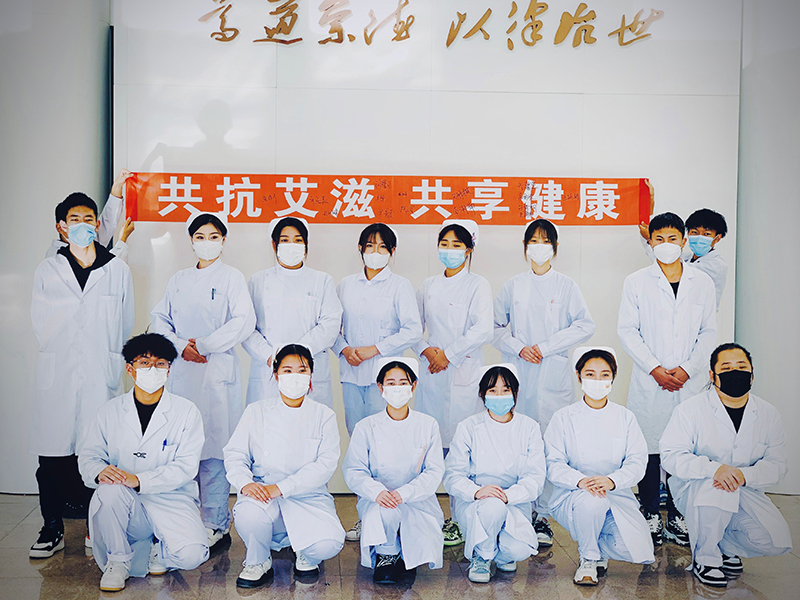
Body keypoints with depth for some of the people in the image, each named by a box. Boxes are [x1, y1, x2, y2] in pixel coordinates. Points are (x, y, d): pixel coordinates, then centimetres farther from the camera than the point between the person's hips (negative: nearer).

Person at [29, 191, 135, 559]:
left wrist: (109, 362, 11)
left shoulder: (118, 271, 9)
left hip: (101, 377, -1)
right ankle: (52, 530, 14)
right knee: (52, 457, 1)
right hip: (56, 378, 1)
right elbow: (40, 325, 11)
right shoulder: (47, 270, 10)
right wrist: (59, 354, 6)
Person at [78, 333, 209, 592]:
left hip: (171, 501, -1)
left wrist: (139, 480, -23)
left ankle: (158, 548, 11)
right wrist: (100, 471, -21)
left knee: (191, 554, -27)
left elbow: (186, 467, -9)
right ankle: (118, 560, -5)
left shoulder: (186, 412, -2)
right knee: (111, 490, -33)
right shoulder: (111, 411, 6)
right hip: (125, 503, 2)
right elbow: (88, 456, 5)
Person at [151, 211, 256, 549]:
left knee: (213, 448, -5)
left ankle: (216, 525, 2)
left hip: (217, 372, -4)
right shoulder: (178, 280, 17)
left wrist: (203, 345, -10)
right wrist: (181, 345, -6)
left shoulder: (232, 278, 4)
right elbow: (160, 319, 12)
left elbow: (244, 322, -7)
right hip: (181, 371, 4)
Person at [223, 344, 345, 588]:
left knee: (327, 545, -28)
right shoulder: (256, 412, 9)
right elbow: (235, 454, 5)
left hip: (308, 497, 0)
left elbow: (326, 464, -7)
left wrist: (280, 488, -19)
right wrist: (245, 483, -19)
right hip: (263, 493, 0)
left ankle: (306, 557, 13)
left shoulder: (324, 416, 5)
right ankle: (258, 563, 1)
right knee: (247, 516, -35)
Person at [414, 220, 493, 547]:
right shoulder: (428, 286, 15)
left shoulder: (478, 285, 1)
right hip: (430, 374, 4)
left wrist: (447, 354, -11)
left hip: (464, 374, -4)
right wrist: (426, 350, -4)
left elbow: (482, 330, -10)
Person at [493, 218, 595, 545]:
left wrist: (546, 347, -8)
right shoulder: (512, 286, 12)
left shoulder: (566, 286, 7)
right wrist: (518, 348, -5)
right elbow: (496, 327, 12)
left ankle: (543, 515, 3)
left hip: (554, 375, -1)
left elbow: (585, 325, -1)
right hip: (518, 375, 2)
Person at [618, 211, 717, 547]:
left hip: (689, 382, 1)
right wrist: (655, 368, -10)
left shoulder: (702, 283, 9)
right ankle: (650, 514, 14)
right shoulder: (636, 282, 4)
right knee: (649, 447, 1)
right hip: (648, 382, -1)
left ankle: (677, 514, 17)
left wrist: (686, 369, -6)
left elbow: (709, 333, 7)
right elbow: (627, 331, 0)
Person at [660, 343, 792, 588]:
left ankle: (725, 546, 15)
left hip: (745, 493, 4)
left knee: (777, 541, -18)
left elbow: (775, 465, -4)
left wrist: (744, 474, -27)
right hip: (694, 488, -4)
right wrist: (714, 468, -35)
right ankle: (704, 558, -12)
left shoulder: (768, 414, 0)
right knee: (715, 488, -38)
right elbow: (670, 455, -17)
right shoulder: (690, 409, -11)